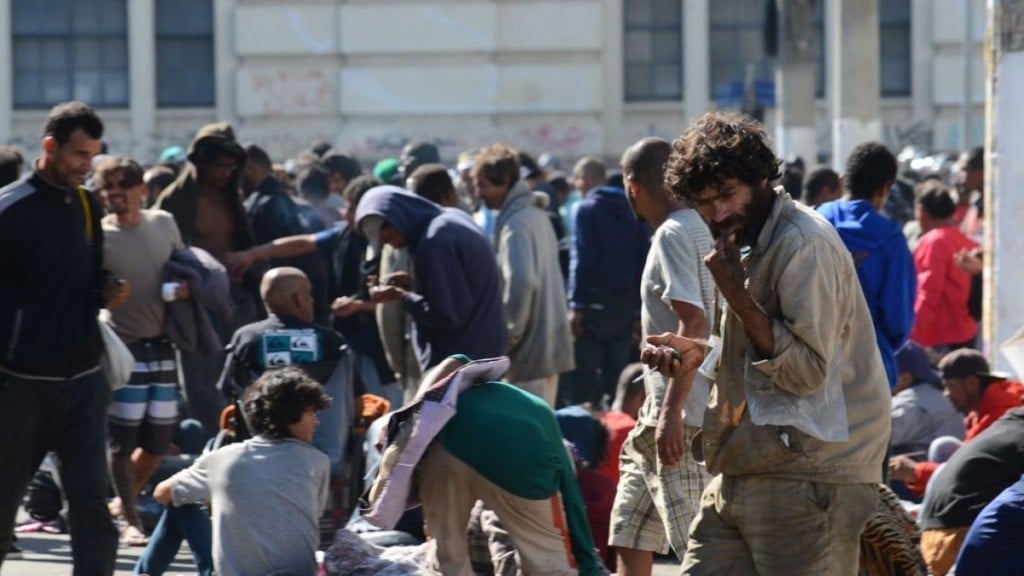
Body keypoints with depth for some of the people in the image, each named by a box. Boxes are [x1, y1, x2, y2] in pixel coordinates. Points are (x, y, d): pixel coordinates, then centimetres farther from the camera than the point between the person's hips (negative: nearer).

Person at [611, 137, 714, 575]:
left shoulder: (673, 235, -14)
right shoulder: (700, 229, 14)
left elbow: (694, 321, -23)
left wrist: (671, 412, -26)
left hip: (681, 416, -11)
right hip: (666, 411, 11)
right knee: (631, 531, 18)